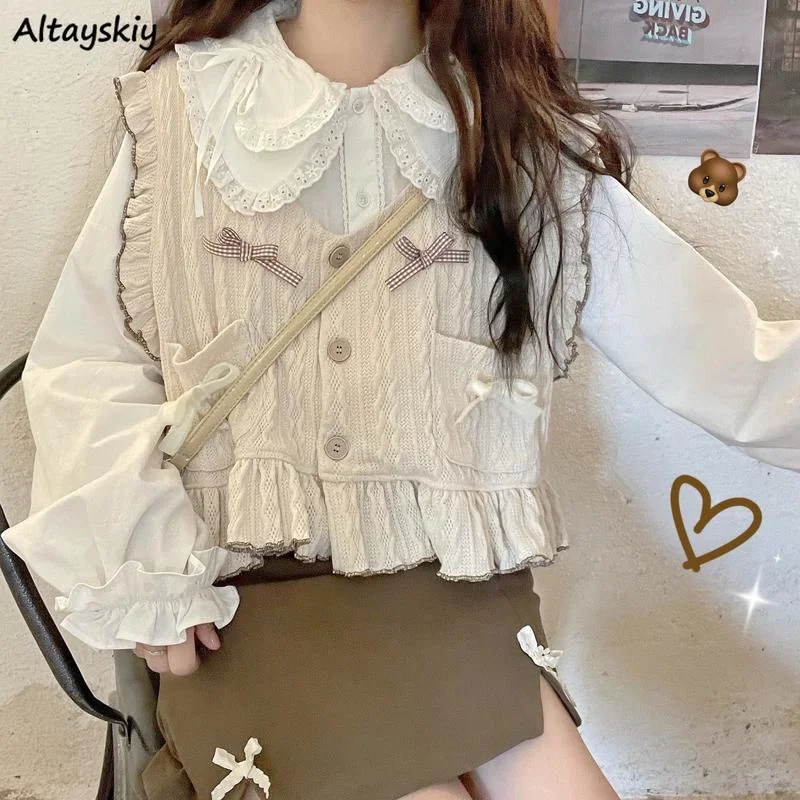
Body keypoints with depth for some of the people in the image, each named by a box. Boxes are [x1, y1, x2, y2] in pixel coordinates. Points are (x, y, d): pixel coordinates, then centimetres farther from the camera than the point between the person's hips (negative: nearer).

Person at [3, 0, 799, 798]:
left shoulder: (527, 135, 1)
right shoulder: (178, 108, 1)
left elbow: (714, 348, 1)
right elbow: (81, 361, 2)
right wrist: (135, 560, -6)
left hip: (453, 589, 2)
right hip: (241, 594, -1)